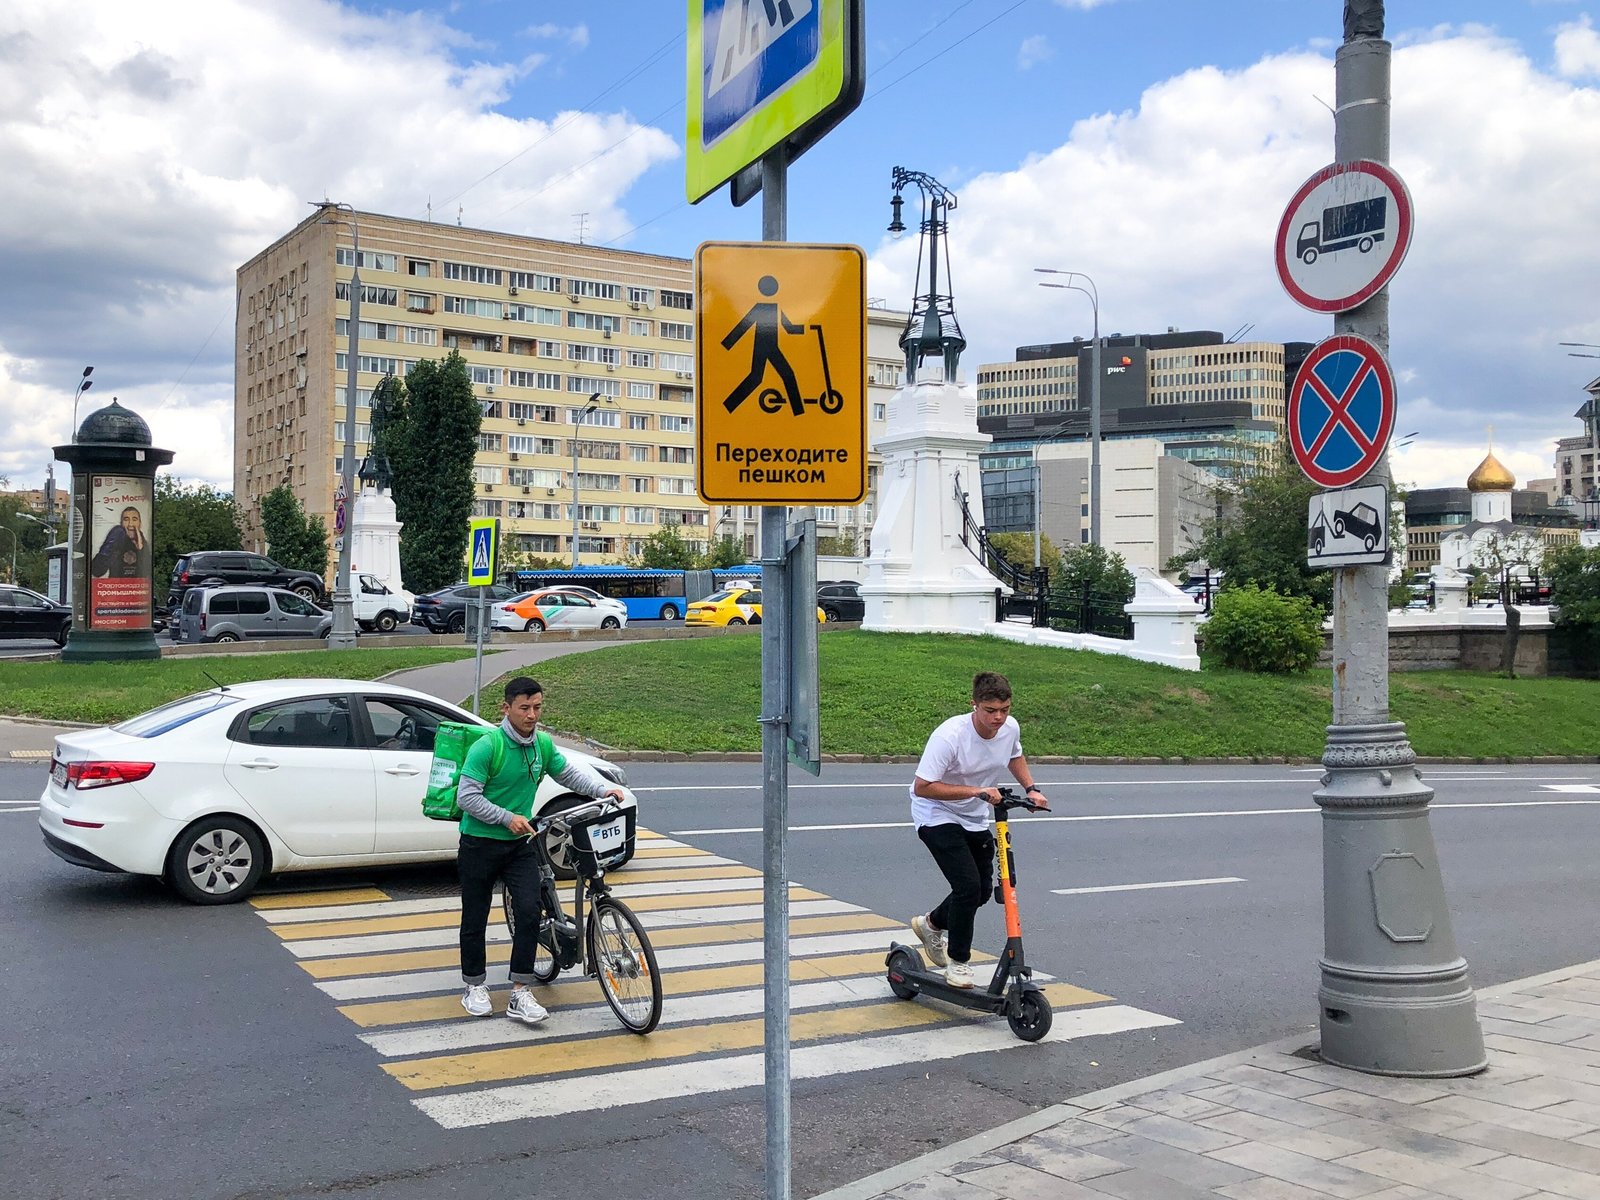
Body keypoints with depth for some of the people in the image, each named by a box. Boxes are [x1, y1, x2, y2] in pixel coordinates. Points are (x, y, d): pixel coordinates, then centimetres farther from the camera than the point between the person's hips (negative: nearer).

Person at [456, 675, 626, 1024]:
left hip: (520, 843, 4)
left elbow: (569, 773, 15)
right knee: (476, 919, 7)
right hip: (480, 844, -4)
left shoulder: (543, 744, 0)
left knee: (529, 911, -9)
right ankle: (475, 987, 26)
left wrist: (605, 788, 0)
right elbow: (466, 796, -18)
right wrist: (508, 818, -20)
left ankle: (520, 994, -4)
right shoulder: (486, 747, -18)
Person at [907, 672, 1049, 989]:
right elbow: (922, 787, -30)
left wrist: (1031, 789, -1)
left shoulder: (1010, 728, -11)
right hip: (937, 816, -7)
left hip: (975, 819, 7)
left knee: (982, 890, 10)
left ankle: (932, 925, 38)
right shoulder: (950, 736, -31)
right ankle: (958, 962, 1)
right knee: (968, 885, -18)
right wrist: (976, 790, -32)